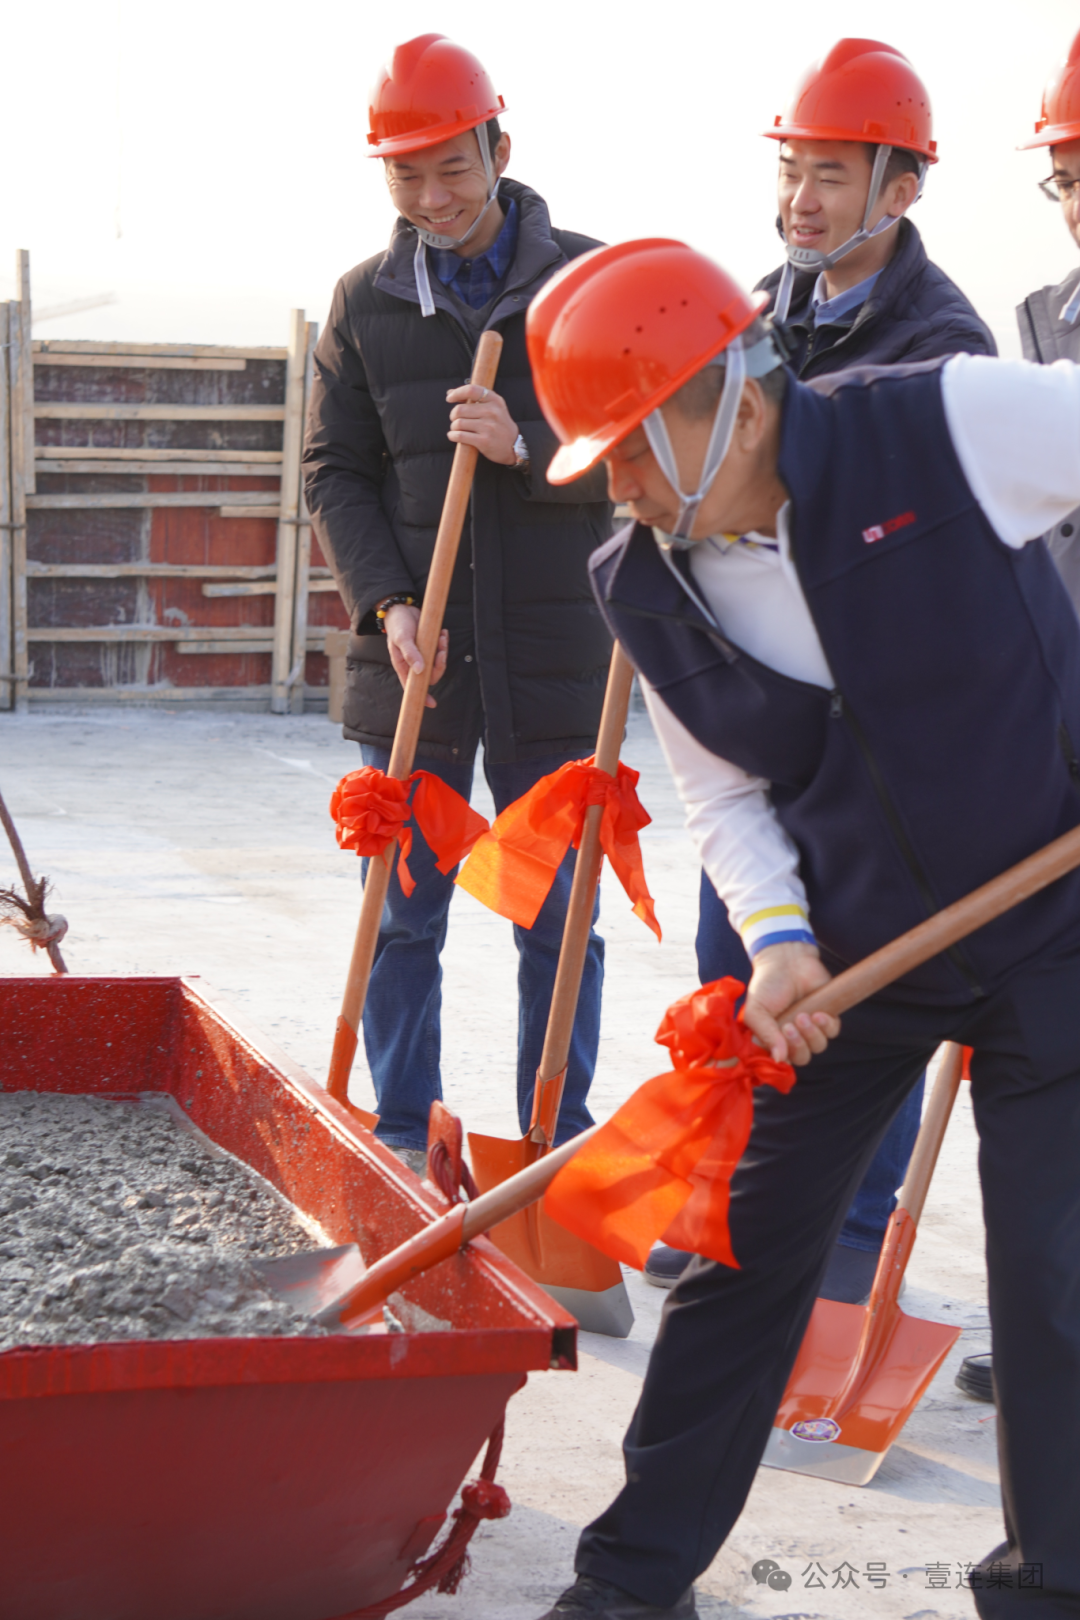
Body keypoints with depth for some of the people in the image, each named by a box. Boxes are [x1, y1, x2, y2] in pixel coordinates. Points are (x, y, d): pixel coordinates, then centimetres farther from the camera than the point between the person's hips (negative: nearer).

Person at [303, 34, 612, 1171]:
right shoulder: (365, 302, 7)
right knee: (402, 916, 6)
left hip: (555, 660, -1)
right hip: (411, 655, 2)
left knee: (557, 921, 4)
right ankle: (402, 1145, 17)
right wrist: (388, 602, -8)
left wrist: (526, 446, -19)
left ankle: (558, 1149, 15)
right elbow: (333, 472, 7)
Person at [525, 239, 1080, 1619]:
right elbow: (726, 796, 3)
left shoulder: (949, 424, -22)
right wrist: (779, 939, -14)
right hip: (850, 954, 4)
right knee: (745, 1251, 8)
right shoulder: (642, 588, -7)